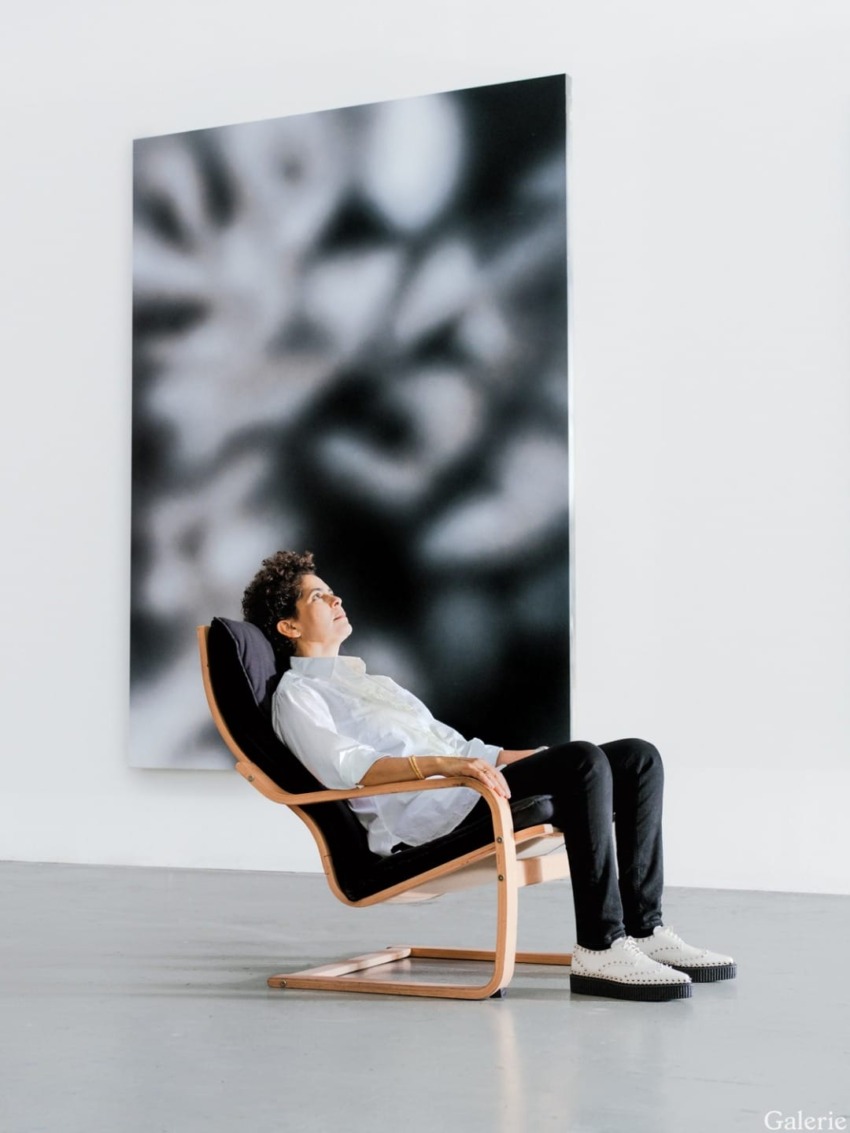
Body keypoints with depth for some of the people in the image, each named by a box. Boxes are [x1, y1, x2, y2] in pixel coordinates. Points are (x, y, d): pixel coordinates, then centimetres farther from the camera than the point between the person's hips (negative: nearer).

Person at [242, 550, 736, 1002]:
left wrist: (540, 757, 17)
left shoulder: (371, 680, 34)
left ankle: (644, 928, -9)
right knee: (585, 762, -28)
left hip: (470, 790, 9)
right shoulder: (297, 694, 6)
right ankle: (600, 948, -31)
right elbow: (344, 767, -14)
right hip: (422, 815, -9)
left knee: (638, 759, -5)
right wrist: (443, 764, -29)